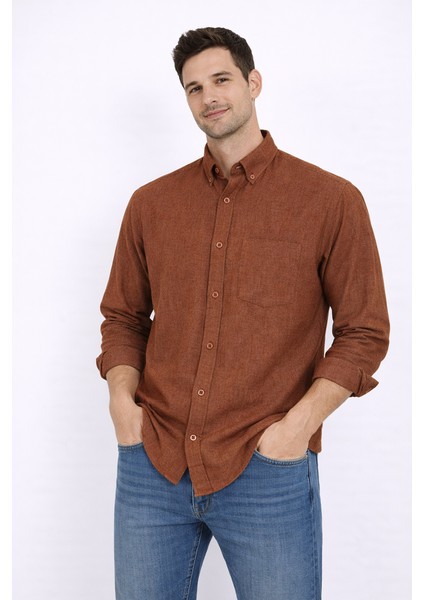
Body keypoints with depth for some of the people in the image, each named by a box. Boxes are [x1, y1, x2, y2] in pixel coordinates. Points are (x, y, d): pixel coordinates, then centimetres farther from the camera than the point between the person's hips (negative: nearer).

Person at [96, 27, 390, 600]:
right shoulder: (152, 203, 8)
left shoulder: (332, 201, -3)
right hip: (152, 465, 3)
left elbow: (364, 332, -1)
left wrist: (299, 423, -12)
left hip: (268, 472, -3)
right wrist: (122, 398, -2)